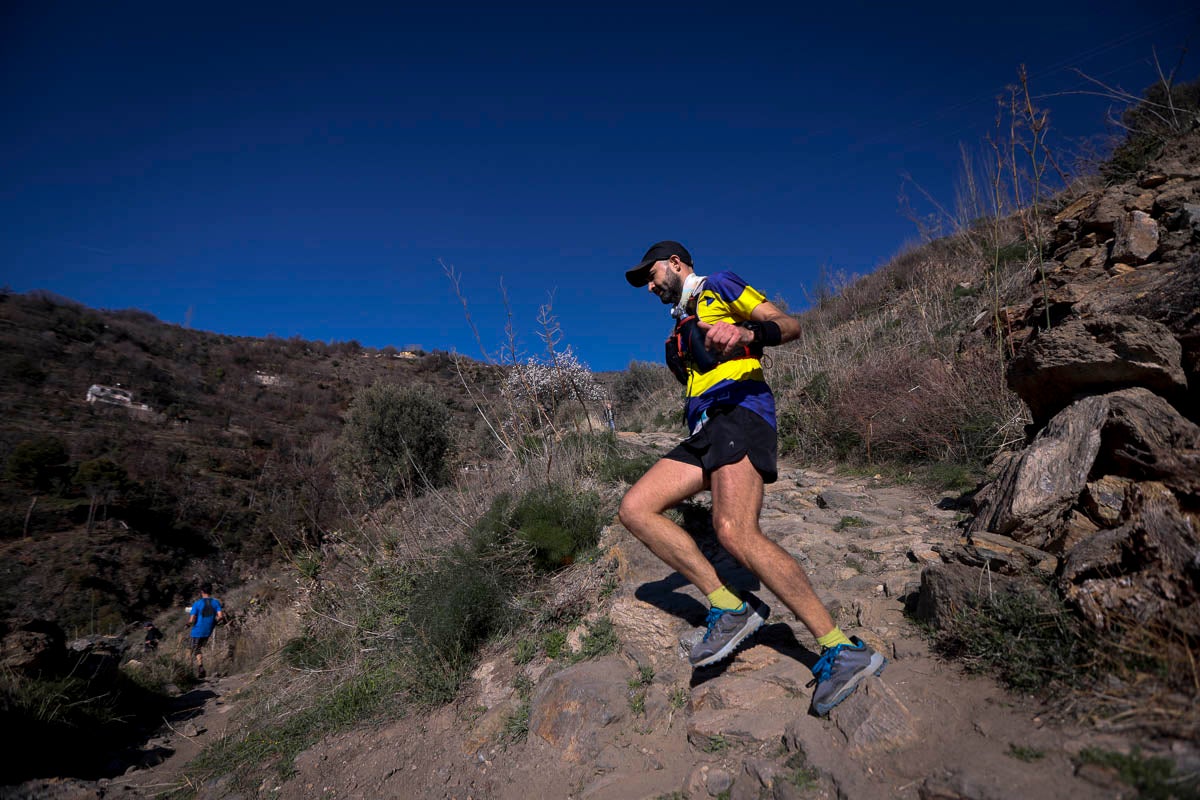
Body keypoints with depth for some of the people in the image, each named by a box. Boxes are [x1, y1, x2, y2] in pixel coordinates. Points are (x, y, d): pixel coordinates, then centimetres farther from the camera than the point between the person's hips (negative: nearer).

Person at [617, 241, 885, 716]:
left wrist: (746, 332, -23)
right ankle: (729, 607, -9)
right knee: (635, 509, -7)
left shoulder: (719, 287, 10)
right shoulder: (681, 327, 33)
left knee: (735, 533, -28)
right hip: (704, 431, 9)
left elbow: (789, 325, -3)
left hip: (739, 411, -8)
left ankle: (843, 652, -21)